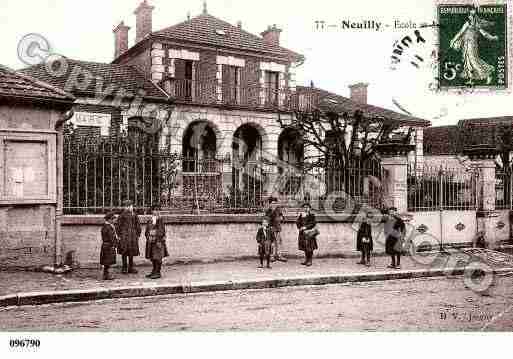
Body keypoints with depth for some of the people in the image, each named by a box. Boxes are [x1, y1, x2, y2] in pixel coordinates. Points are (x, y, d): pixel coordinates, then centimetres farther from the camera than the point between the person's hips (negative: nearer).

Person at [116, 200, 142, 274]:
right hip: (124, 235, -3)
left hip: (133, 235, 3)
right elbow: (118, 225, -1)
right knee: (124, 251, -1)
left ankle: (131, 268, 17)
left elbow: (138, 225, 13)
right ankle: (124, 268, 6)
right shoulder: (122, 215, -1)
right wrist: (119, 235, -5)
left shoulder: (134, 215, 7)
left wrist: (138, 234, 8)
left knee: (131, 252, 8)